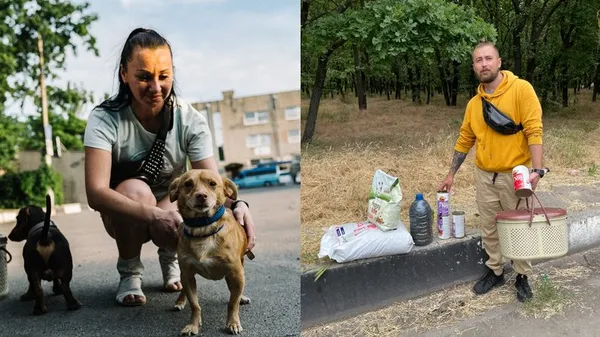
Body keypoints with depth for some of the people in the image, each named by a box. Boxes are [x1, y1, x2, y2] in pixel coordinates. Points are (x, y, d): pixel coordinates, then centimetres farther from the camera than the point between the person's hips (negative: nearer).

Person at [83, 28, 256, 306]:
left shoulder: (190, 120, -17)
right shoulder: (105, 119, -23)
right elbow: (95, 192, -34)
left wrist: (236, 204, -47)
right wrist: (154, 215, -50)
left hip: (173, 206, 1)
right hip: (126, 216, -1)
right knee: (136, 189, -34)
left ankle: (170, 256, 7)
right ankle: (129, 272, -7)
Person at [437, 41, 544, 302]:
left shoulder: (521, 89, -12)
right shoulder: (474, 104, 4)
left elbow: (534, 130, -16)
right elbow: (464, 140, 13)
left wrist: (536, 170, -24)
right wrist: (451, 175, 15)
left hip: (515, 176, -4)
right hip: (484, 177, 5)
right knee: (489, 230, 14)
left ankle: (522, 276, 25)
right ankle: (495, 272, 31)